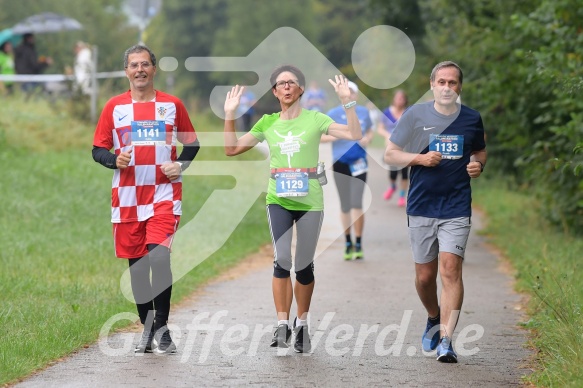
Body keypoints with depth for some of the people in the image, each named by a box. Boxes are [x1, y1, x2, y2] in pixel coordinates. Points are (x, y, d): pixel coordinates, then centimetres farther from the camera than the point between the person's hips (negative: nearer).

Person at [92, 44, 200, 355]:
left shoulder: (172, 105, 6)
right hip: (126, 196, 2)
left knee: (159, 256, -18)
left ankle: (161, 327, -9)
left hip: (164, 193, -2)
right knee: (136, 262, 7)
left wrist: (181, 165, -4)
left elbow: (192, 143, 14)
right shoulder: (114, 107, 7)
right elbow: (98, 149, 9)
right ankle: (147, 326, 20)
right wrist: (115, 160, -12)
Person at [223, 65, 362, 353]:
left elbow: (354, 134, -8)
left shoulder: (315, 119, 1)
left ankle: (302, 324, 23)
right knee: (282, 259, -16)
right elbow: (232, 148, 10)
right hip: (279, 200, 1)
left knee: (304, 266, 5)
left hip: (310, 200, -1)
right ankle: (282, 325, -10)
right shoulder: (267, 123, 8)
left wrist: (347, 102, -15)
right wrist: (229, 115, 2)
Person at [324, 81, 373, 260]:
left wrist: (367, 139, -4)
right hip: (340, 164, 0)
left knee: (357, 203, -9)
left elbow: (370, 131, 19)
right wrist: (333, 137, -20)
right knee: (345, 205, 7)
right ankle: (348, 243, 23)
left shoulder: (363, 112, 3)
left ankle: (359, 244, 1)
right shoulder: (333, 114, -3)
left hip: (359, 163, 0)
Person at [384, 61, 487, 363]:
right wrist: (420, 158, -14)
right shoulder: (415, 115, 1)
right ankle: (434, 319, 37)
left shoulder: (472, 119, 6)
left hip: (456, 209, -1)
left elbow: (480, 151, 24)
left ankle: (446, 341, -15)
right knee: (425, 275, 8)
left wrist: (479, 165, 0)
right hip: (421, 207, 1)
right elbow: (390, 154, 4)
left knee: (450, 270, -14)